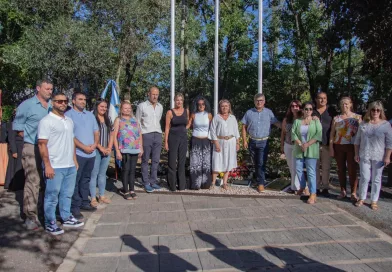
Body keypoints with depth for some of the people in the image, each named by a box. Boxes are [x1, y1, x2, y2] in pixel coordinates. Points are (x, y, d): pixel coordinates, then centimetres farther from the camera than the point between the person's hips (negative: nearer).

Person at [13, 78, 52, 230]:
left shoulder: (53, 107, 9)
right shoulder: (27, 105, -4)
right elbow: (17, 127, -1)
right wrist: (31, 138, -2)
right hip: (32, 149, -5)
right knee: (33, 182, -5)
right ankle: (30, 216, 3)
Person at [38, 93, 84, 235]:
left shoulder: (69, 121, 13)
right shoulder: (46, 121, -9)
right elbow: (42, 144, -14)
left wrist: (74, 160, 15)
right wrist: (47, 165, -18)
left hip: (70, 165, 7)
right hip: (55, 166, -7)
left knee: (67, 194, 16)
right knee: (52, 196, 4)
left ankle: (66, 218, 28)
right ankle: (50, 223, 16)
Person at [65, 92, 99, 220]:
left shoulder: (90, 115, 15)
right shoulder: (68, 115, -5)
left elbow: (96, 131, 16)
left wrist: (94, 144, -3)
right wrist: (84, 147, -14)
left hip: (91, 153, 7)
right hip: (77, 153, -6)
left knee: (86, 179, 15)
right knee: (75, 181, -1)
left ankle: (84, 202, 25)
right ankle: (74, 207, 6)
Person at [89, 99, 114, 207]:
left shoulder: (107, 120, 14)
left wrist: (109, 148, 1)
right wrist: (101, 148, -12)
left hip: (107, 151, 6)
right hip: (96, 150, -6)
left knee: (103, 173, 12)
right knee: (94, 174, -3)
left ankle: (102, 196, 19)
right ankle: (93, 198, 3)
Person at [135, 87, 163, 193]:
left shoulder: (160, 107, 12)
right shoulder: (142, 106, -1)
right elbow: (137, 122, 2)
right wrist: (139, 135, -4)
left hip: (158, 135, 5)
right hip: (146, 135, -4)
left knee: (156, 160, 7)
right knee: (145, 160, 1)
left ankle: (153, 181, 17)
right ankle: (146, 183, 8)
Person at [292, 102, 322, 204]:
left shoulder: (316, 121, 2)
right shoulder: (297, 121, 9)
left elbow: (319, 134, -8)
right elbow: (293, 133, 1)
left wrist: (307, 144, -16)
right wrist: (300, 144, -12)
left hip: (311, 150, -3)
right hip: (299, 150, 3)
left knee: (311, 172, -7)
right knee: (298, 169, 8)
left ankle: (313, 194, -5)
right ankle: (302, 186, 33)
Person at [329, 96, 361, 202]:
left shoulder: (357, 117, 4)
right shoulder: (336, 118, 8)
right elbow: (332, 134, 7)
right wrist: (331, 147, 0)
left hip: (352, 147, -2)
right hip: (338, 147, 2)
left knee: (352, 170, -2)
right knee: (341, 169, 8)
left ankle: (353, 193, 8)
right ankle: (343, 191, 19)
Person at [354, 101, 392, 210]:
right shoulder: (364, 124, 5)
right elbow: (357, 140, 10)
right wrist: (356, 154, 6)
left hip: (379, 157, -1)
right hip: (364, 156, 2)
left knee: (376, 179, 6)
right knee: (364, 178, 5)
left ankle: (374, 201, 17)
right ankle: (362, 198, 18)